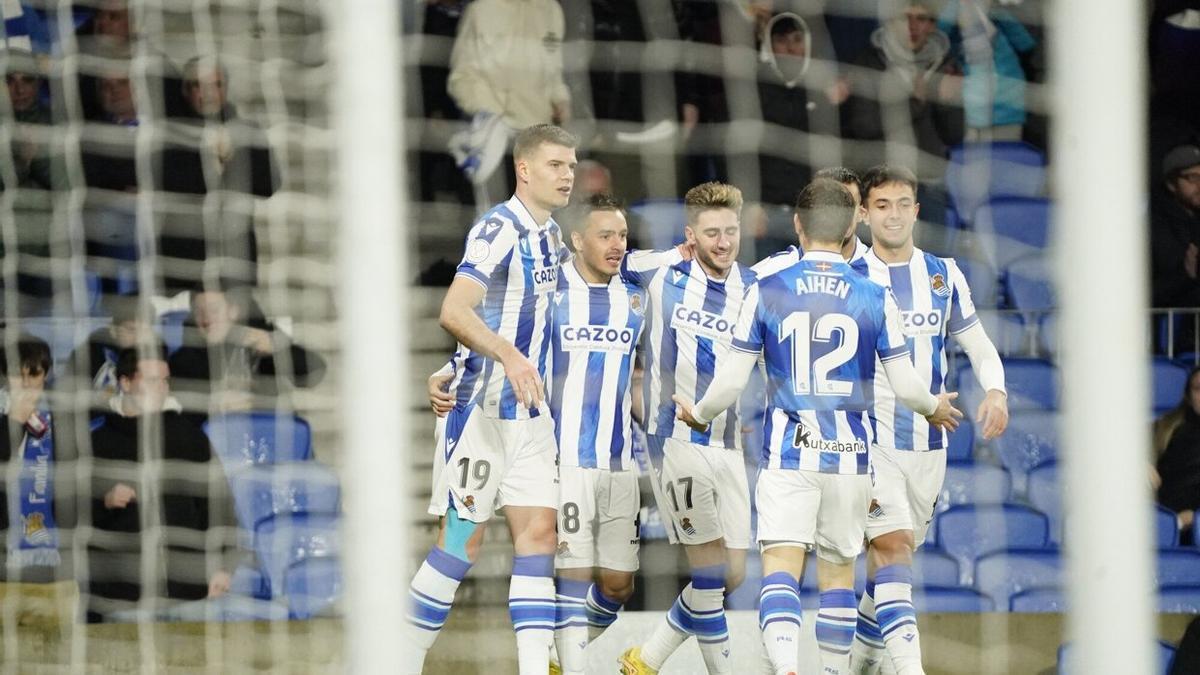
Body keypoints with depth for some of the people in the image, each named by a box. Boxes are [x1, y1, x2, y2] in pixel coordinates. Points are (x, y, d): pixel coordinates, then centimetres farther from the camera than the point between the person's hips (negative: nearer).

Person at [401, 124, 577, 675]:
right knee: (462, 540, -4)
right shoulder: (499, 229, -14)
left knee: (538, 533, -2)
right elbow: (454, 311, -27)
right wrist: (509, 356, -39)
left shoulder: (552, 237, 14)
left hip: (531, 415, 8)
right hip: (482, 408, -8)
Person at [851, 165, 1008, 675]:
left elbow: (978, 346, 12)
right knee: (892, 546, -18)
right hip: (868, 438, -4)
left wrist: (996, 391, -8)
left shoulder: (944, 275, 7)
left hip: (927, 443, 4)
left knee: (894, 553, 12)